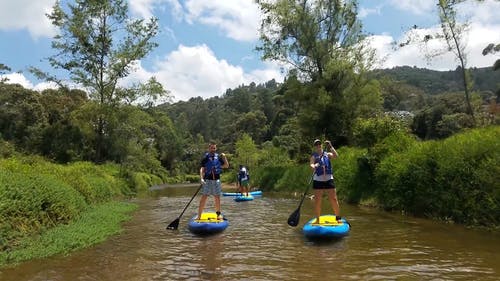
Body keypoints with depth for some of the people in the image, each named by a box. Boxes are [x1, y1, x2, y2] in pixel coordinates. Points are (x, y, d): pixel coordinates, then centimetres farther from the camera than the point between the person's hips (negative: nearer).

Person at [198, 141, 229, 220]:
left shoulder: (218, 157, 8)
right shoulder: (205, 157, 0)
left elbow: (226, 166, 10)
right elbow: (202, 169, -6)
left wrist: (224, 157, -4)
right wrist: (201, 178, -20)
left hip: (216, 180, 3)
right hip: (207, 180, -3)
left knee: (217, 197, 10)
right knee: (204, 197, -5)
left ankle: (218, 214, 23)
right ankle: (199, 216, -2)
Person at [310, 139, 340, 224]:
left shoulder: (327, 154, 11)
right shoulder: (314, 156, 5)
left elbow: (336, 156, -7)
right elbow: (311, 164, -13)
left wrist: (330, 146, -10)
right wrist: (313, 166, -35)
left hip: (329, 179, 1)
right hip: (318, 180, -1)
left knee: (334, 199, 1)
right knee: (317, 201, 0)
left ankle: (338, 218, 13)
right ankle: (317, 219, 11)